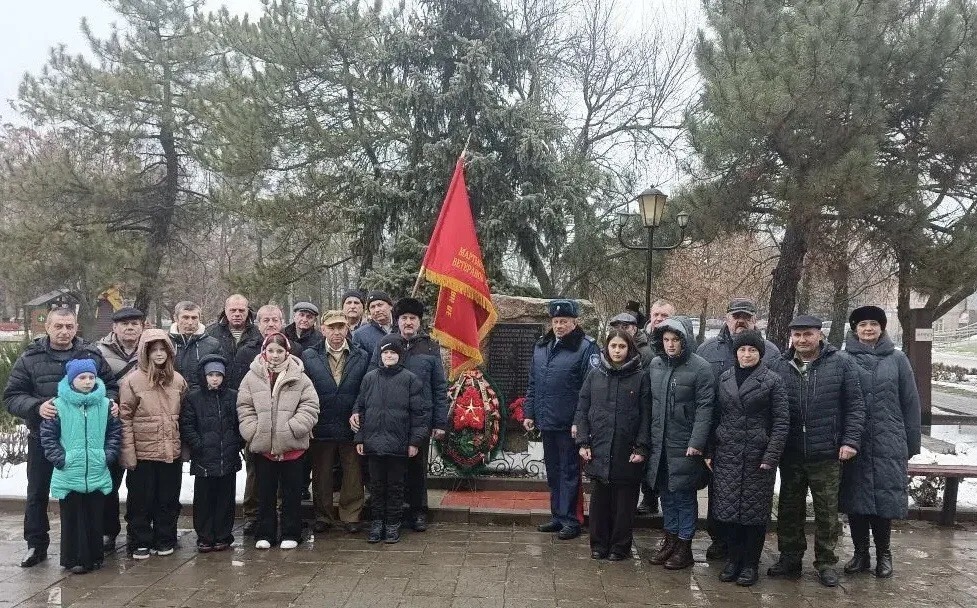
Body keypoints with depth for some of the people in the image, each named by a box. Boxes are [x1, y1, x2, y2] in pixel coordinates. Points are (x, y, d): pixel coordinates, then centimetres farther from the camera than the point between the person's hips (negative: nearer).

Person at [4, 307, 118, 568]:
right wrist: (36, 407, -22)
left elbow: (111, 387, 10)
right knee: (37, 493, 10)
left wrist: (108, 402, -12)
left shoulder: (92, 356, 2)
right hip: (42, 437, 0)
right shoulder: (30, 358, -2)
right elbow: (11, 396, -4)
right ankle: (36, 545, 24)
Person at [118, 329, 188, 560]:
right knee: (141, 501, 7)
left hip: (172, 452, 4)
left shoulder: (178, 380, 6)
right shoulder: (132, 380, -7)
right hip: (142, 452, -4)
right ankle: (140, 543, 20)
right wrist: (128, 452, -13)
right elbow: (125, 418, -9)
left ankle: (165, 540, 25)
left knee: (168, 499, 12)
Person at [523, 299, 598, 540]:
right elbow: (532, 383, 16)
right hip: (546, 421, 7)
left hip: (569, 425, -7)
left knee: (569, 471, 3)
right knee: (553, 470, 16)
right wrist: (529, 413, 12)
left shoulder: (585, 347, -11)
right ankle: (557, 515, 28)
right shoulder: (541, 346, 10)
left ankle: (569, 519, 13)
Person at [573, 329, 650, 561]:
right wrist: (583, 442, 0)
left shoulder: (640, 377, 0)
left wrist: (642, 448, -7)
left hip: (627, 452, -2)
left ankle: (620, 546, 20)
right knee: (599, 499, 8)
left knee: (624, 501, 6)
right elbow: (582, 409, 7)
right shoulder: (595, 374, 6)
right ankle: (599, 544, 22)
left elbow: (646, 415, -1)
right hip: (598, 450, 2)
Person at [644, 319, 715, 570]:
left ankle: (684, 545, 16)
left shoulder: (700, 368, -10)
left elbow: (704, 407, -13)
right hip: (660, 443, 5)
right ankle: (669, 538, 28)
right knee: (666, 493, 14)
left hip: (685, 445, -5)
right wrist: (647, 437, 11)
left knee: (684, 495, 4)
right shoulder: (655, 365, 7)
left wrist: (697, 442, -18)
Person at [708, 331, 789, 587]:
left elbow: (781, 421, -5)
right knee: (726, 508, 5)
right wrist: (709, 451, 6)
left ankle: (750, 564, 17)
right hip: (726, 455, 3)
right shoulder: (724, 379, 9)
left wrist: (771, 456, -13)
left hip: (758, 457, -3)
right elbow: (714, 416, 12)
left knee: (755, 510, 4)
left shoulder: (773, 381, -2)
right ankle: (733, 558, 20)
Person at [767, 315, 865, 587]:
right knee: (789, 509, 12)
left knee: (827, 511, 8)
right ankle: (790, 557, 26)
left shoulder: (841, 363, -3)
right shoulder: (779, 366, 2)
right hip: (790, 454, 2)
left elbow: (855, 405, -1)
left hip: (827, 454, -2)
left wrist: (850, 440, -9)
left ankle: (826, 562, 21)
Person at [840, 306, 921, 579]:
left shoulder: (897, 359, 4)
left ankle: (883, 554, 23)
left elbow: (910, 404, 5)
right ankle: (860, 553, 22)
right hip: (853, 445, 0)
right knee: (855, 500, 7)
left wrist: (911, 445, 4)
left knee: (884, 499, 4)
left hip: (887, 445, 0)